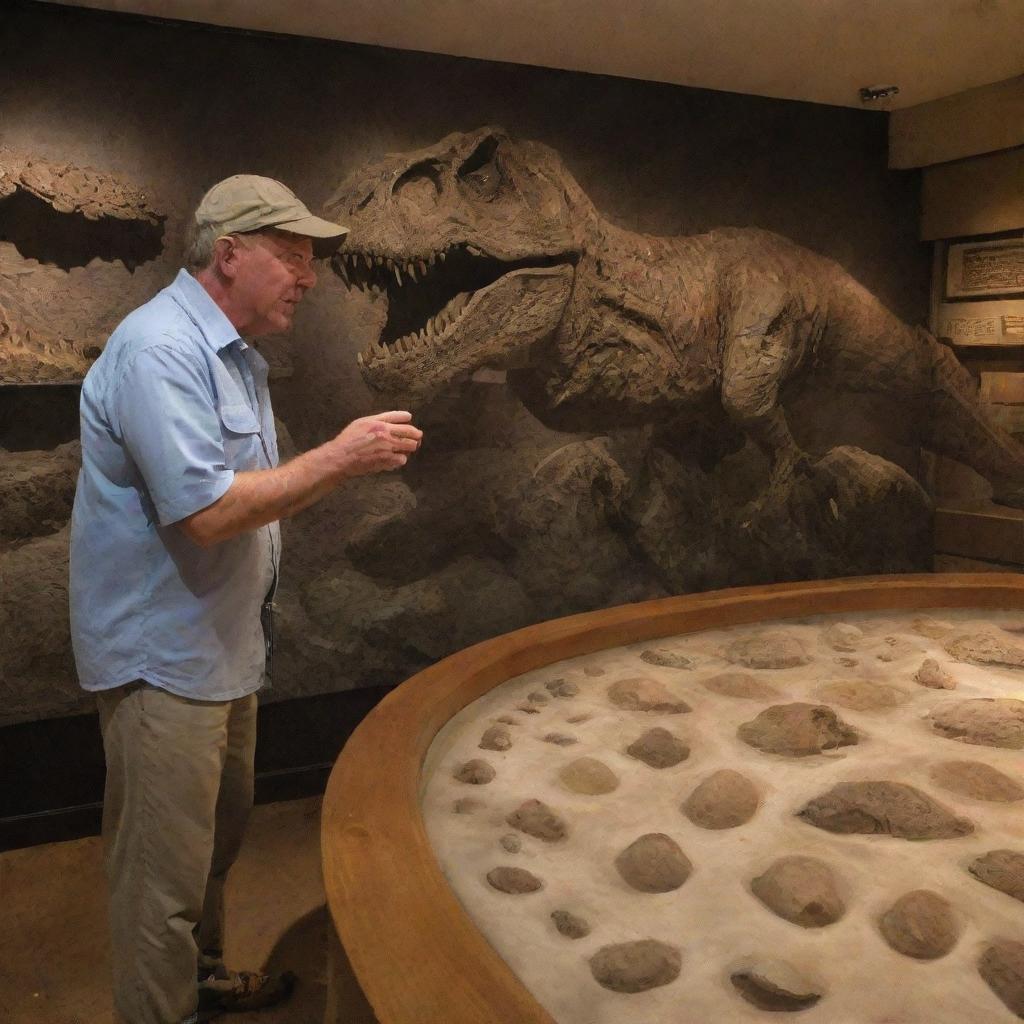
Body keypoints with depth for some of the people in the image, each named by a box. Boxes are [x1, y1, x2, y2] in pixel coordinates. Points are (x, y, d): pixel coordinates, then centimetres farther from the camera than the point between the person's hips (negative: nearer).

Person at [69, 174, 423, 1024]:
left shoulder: (233, 353, 12)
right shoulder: (160, 348, -20)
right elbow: (203, 512, -27)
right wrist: (337, 459, -23)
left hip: (222, 647, 10)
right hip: (162, 657, -10)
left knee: (218, 834, 24)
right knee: (164, 870, 4)